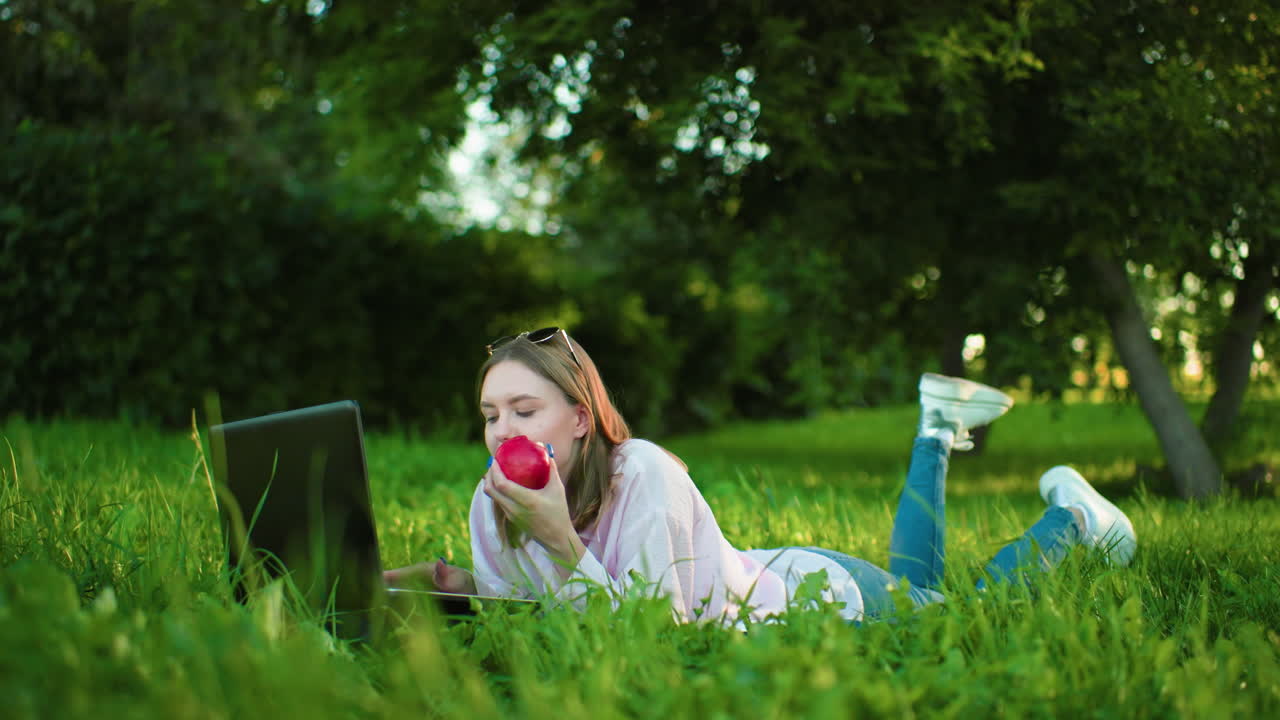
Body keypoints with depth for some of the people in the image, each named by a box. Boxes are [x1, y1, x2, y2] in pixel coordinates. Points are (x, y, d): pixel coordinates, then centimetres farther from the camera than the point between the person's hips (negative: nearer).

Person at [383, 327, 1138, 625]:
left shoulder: (644, 475, -38)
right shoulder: (495, 503, -21)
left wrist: (561, 539, -45)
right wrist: (459, 584, -27)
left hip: (825, 593, -6)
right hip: (768, 576, 6)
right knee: (915, 581, 34)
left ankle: (1070, 514, 39)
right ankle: (935, 430, 49)